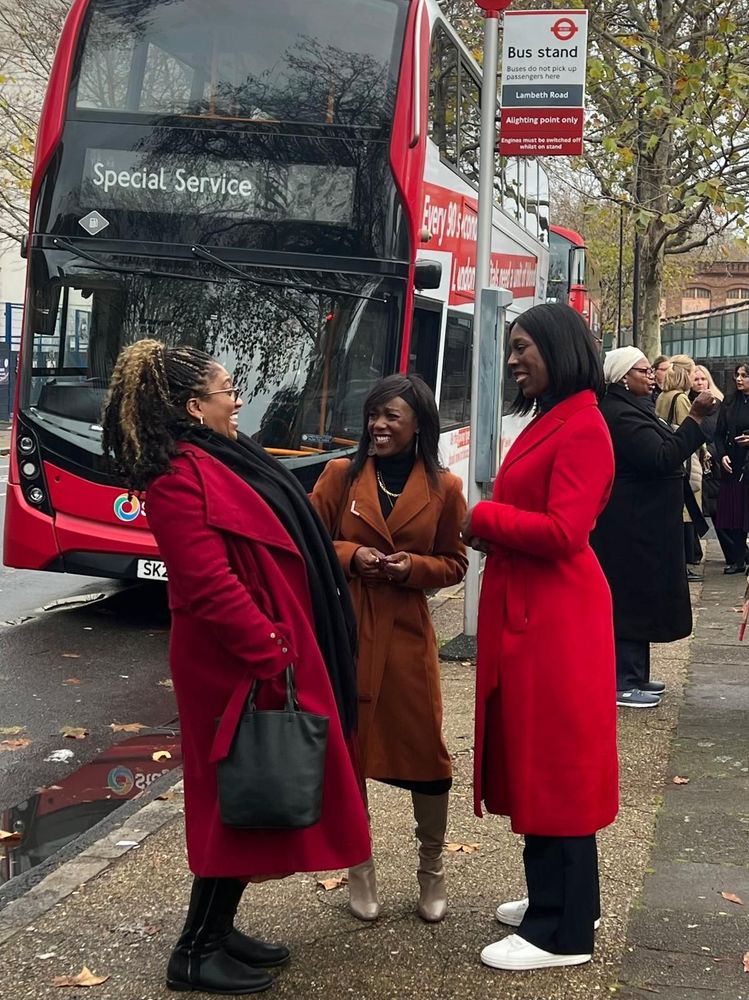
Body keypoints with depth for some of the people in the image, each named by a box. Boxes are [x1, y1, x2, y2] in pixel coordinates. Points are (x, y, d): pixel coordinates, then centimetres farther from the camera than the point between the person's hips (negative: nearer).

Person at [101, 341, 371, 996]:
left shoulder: (223, 458, 13)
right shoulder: (181, 476, -18)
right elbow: (211, 585, -24)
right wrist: (271, 656, -23)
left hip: (277, 653, 10)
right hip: (243, 665, -10)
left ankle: (218, 928, 27)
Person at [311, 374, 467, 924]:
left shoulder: (444, 487, 1)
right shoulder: (341, 475, 2)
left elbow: (454, 563, 8)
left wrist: (413, 567, -11)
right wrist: (351, 555, -12)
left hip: (407, 633, 0)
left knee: (425, 748, 1)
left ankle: (432, 869, 21)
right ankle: (359, 868, 22)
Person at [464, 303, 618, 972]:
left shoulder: (582, 428, -15)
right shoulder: (548, 423, 15)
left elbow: (563, 531, -23)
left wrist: (483, 518, -11)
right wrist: (492, 533, -3)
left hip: (555, 616, -10)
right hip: (529, 610, 10)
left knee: (555, 761, -2)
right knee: (538, 757, 16)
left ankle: (562, 932, 7)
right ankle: (562, 898, 30)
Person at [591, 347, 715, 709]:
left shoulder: (631, 409, 16)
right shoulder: (620, 415, -19)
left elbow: (659, 453, 25)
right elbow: (662, 458, -26)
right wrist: (695, 418, -26)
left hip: (641, 524, 11)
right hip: (633, 527, -11)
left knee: (639, 599, 15)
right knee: (632, 599, -6)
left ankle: (634, 675, 24)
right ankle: (623, 684, 0)